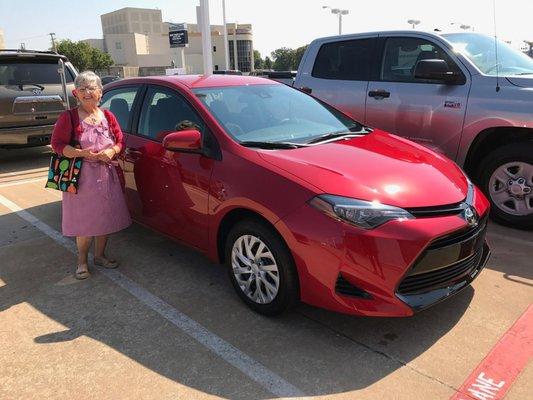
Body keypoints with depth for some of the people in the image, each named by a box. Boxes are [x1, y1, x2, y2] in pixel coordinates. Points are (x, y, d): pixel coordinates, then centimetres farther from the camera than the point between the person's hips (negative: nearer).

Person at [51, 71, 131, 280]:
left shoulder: (108, 116, 9)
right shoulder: (69, 117, -3)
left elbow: (120, 141, 10)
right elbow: (57, 144, -6)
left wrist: (111, 151, -12)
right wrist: (83, 153, -20)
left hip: (108, 175, 4)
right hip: (82, 176, -4)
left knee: (105, 217, 10)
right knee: (84, 220, 0)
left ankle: (100, 256, 27)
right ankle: (82, 261, 17)